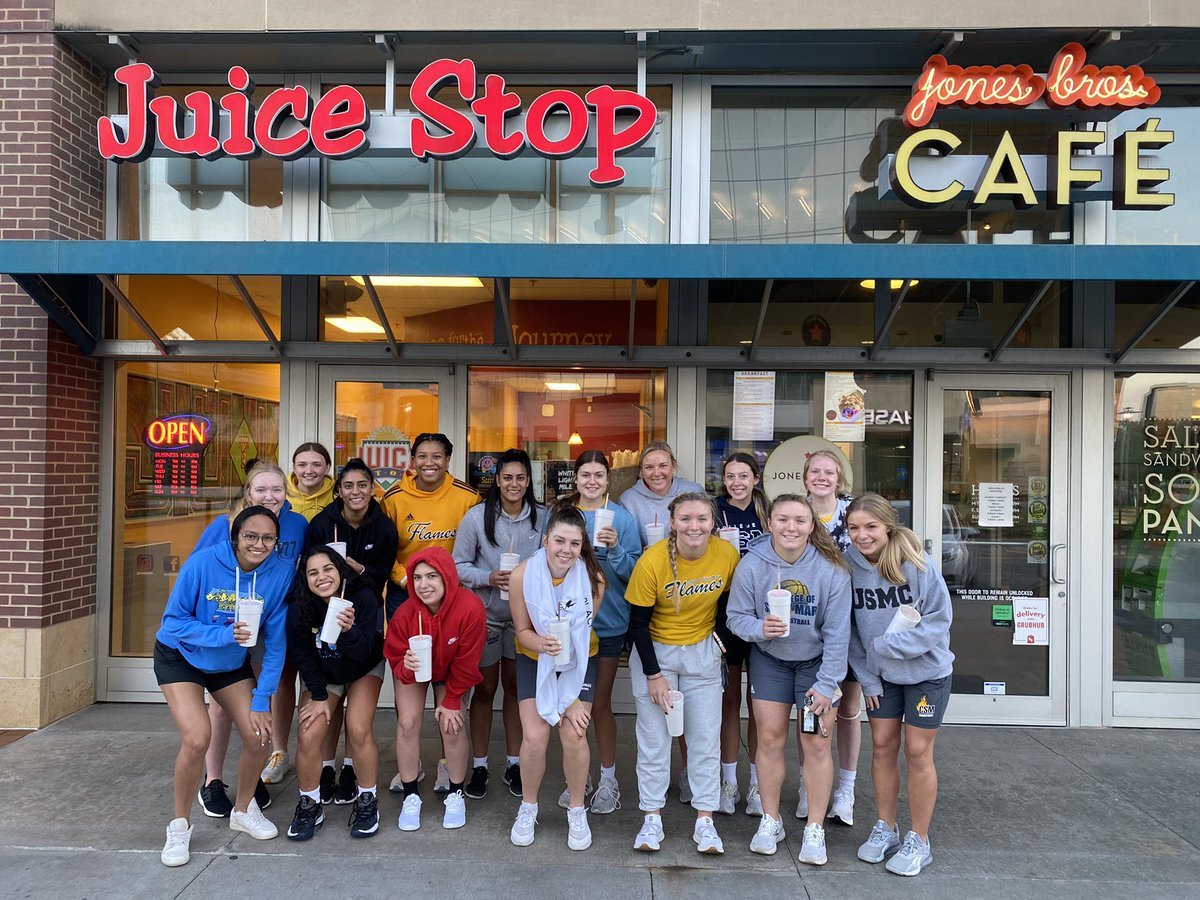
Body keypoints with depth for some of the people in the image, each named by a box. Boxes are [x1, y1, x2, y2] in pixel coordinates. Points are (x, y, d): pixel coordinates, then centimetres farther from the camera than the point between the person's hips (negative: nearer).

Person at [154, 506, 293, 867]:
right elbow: (173, 621, -20)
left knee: (259, 735, -4)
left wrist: (261, 700, -14)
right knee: (197, 738, -19)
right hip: (181, 657, -3)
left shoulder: (280, 572, -21)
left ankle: (243, 810, 26)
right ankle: (180, 825, 7)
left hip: (232, 663, 3)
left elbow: (275, 642, -14)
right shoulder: (203, 563, -28)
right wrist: (223, 635, -35)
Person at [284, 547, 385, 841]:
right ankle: (310, 806, 9)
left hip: (364, 670, -1)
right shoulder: (299, 608, -25)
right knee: (308, 735, -14)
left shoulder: (363, 597, -29)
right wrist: (319, 696, -10)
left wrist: (349, 630, -48)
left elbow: (363, 652, -29)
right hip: (322, 675, 2)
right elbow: (302, 656, -11)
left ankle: (367, 802, 2)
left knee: (359, 730, -19)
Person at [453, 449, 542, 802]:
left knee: (516, 687, 12)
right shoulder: (477, 517, -8)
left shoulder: (542, 518, -4)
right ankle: (479, 765, 23)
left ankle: (513, 763, 26)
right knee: (485, 689, 9)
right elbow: (459, 565, -4)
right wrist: (487, 578, -19)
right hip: (485, 614, -1)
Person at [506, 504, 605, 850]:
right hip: (534, 659, 0)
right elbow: (523, 630, -9)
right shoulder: (523, 576, -22)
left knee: (574, 735, -10)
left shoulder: (593, 579, -22)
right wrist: (542, 644, -33)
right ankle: (528, 808, 19)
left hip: (578, 662, 0)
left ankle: (577, 811, 15)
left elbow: (581, 634, -13)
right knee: (534, 737, -8)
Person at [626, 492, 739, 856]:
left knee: (706, 738, 5)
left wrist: (722, 636, -1)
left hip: (702, 653, 2)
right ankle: (652, 819, 17)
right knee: (654, 739, 2)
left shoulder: (727, 554, -14)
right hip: (654, 651, -2)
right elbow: (638, 623, -13)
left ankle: (705, 822, 17)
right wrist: (653, 674, -13)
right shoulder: (652, 561, -22)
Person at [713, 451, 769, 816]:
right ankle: (729, 782, 19)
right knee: (729, 697, 7)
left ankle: (757, 783, 19)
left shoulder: (767, 514, 6)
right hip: (724, 616, -1)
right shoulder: (715, 512, 0)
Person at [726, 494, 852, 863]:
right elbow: (736, 616, -9)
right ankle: (770, 821, 22)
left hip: (816, 661, -1)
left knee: (816, 743, -1)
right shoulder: (752, 564, -17)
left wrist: (826, 684, -15)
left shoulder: (831, 568, -21)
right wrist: (759, 628, -31)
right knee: (770, 739, 4)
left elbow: (837, 632, -16)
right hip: (769, 659, 1)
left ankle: (815, 830, 15)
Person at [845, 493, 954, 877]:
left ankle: (919, 841, 19)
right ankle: (884, 828, 27)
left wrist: (890, 644, -26)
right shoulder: (848, 565, -11)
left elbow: (938, 620, -19)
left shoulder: (917, 563, -21)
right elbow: (849, 629, -3)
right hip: (879, 673, 3)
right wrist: (866, 677, -3)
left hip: (926, 670, -3)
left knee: (917, 752, 4)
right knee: (882, 746, 10)